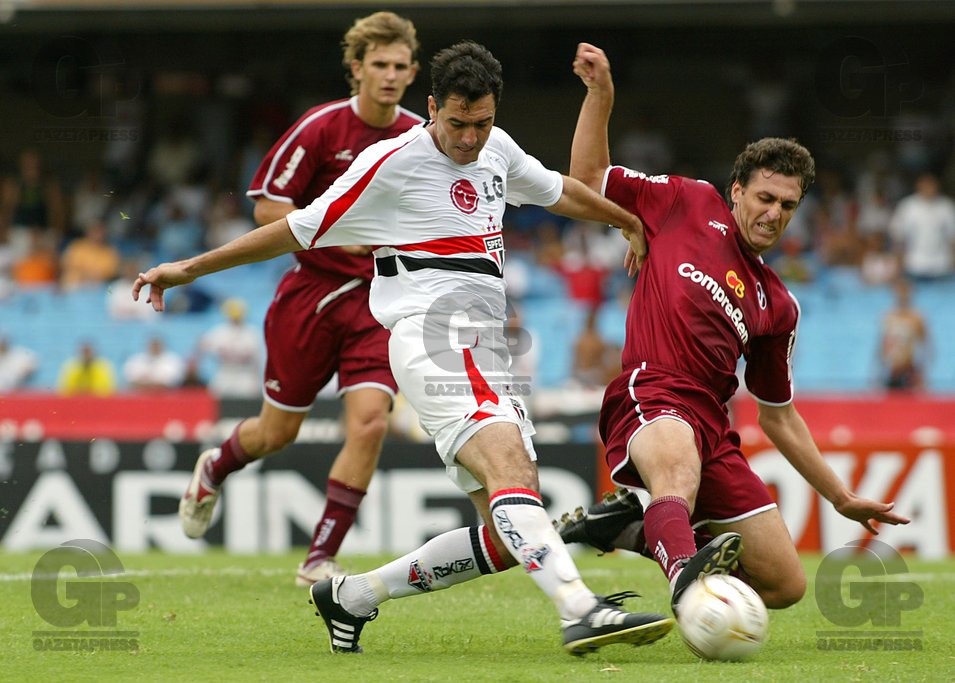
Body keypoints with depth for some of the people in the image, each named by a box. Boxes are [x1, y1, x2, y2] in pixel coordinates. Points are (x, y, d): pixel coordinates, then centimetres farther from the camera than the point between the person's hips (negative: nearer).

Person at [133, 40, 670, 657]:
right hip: (434, 339, -8)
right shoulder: (393, 163, -3)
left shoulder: (496, 149, 18)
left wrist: (631, 222, 50)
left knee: (506, 540, -2)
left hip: (486, 357, 8)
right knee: (510, 467, -32)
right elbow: (298, 230, 4)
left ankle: (352, 597, 11)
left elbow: (558, 190, 38)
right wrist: (190, 269, 6)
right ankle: (582, 612, -51)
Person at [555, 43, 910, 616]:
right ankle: (686, 573, -71)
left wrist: (842, 498, 26)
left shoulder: (777, 306, 22)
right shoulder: (690, 204, 14)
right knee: (679, 463, -43)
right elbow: (588, 177, 20)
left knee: (786, 585, -2)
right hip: (649, 398, -6)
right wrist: (601, 93, 10)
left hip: (711, 425, 6)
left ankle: (635, 527, 8)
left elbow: (779, 417, 28)